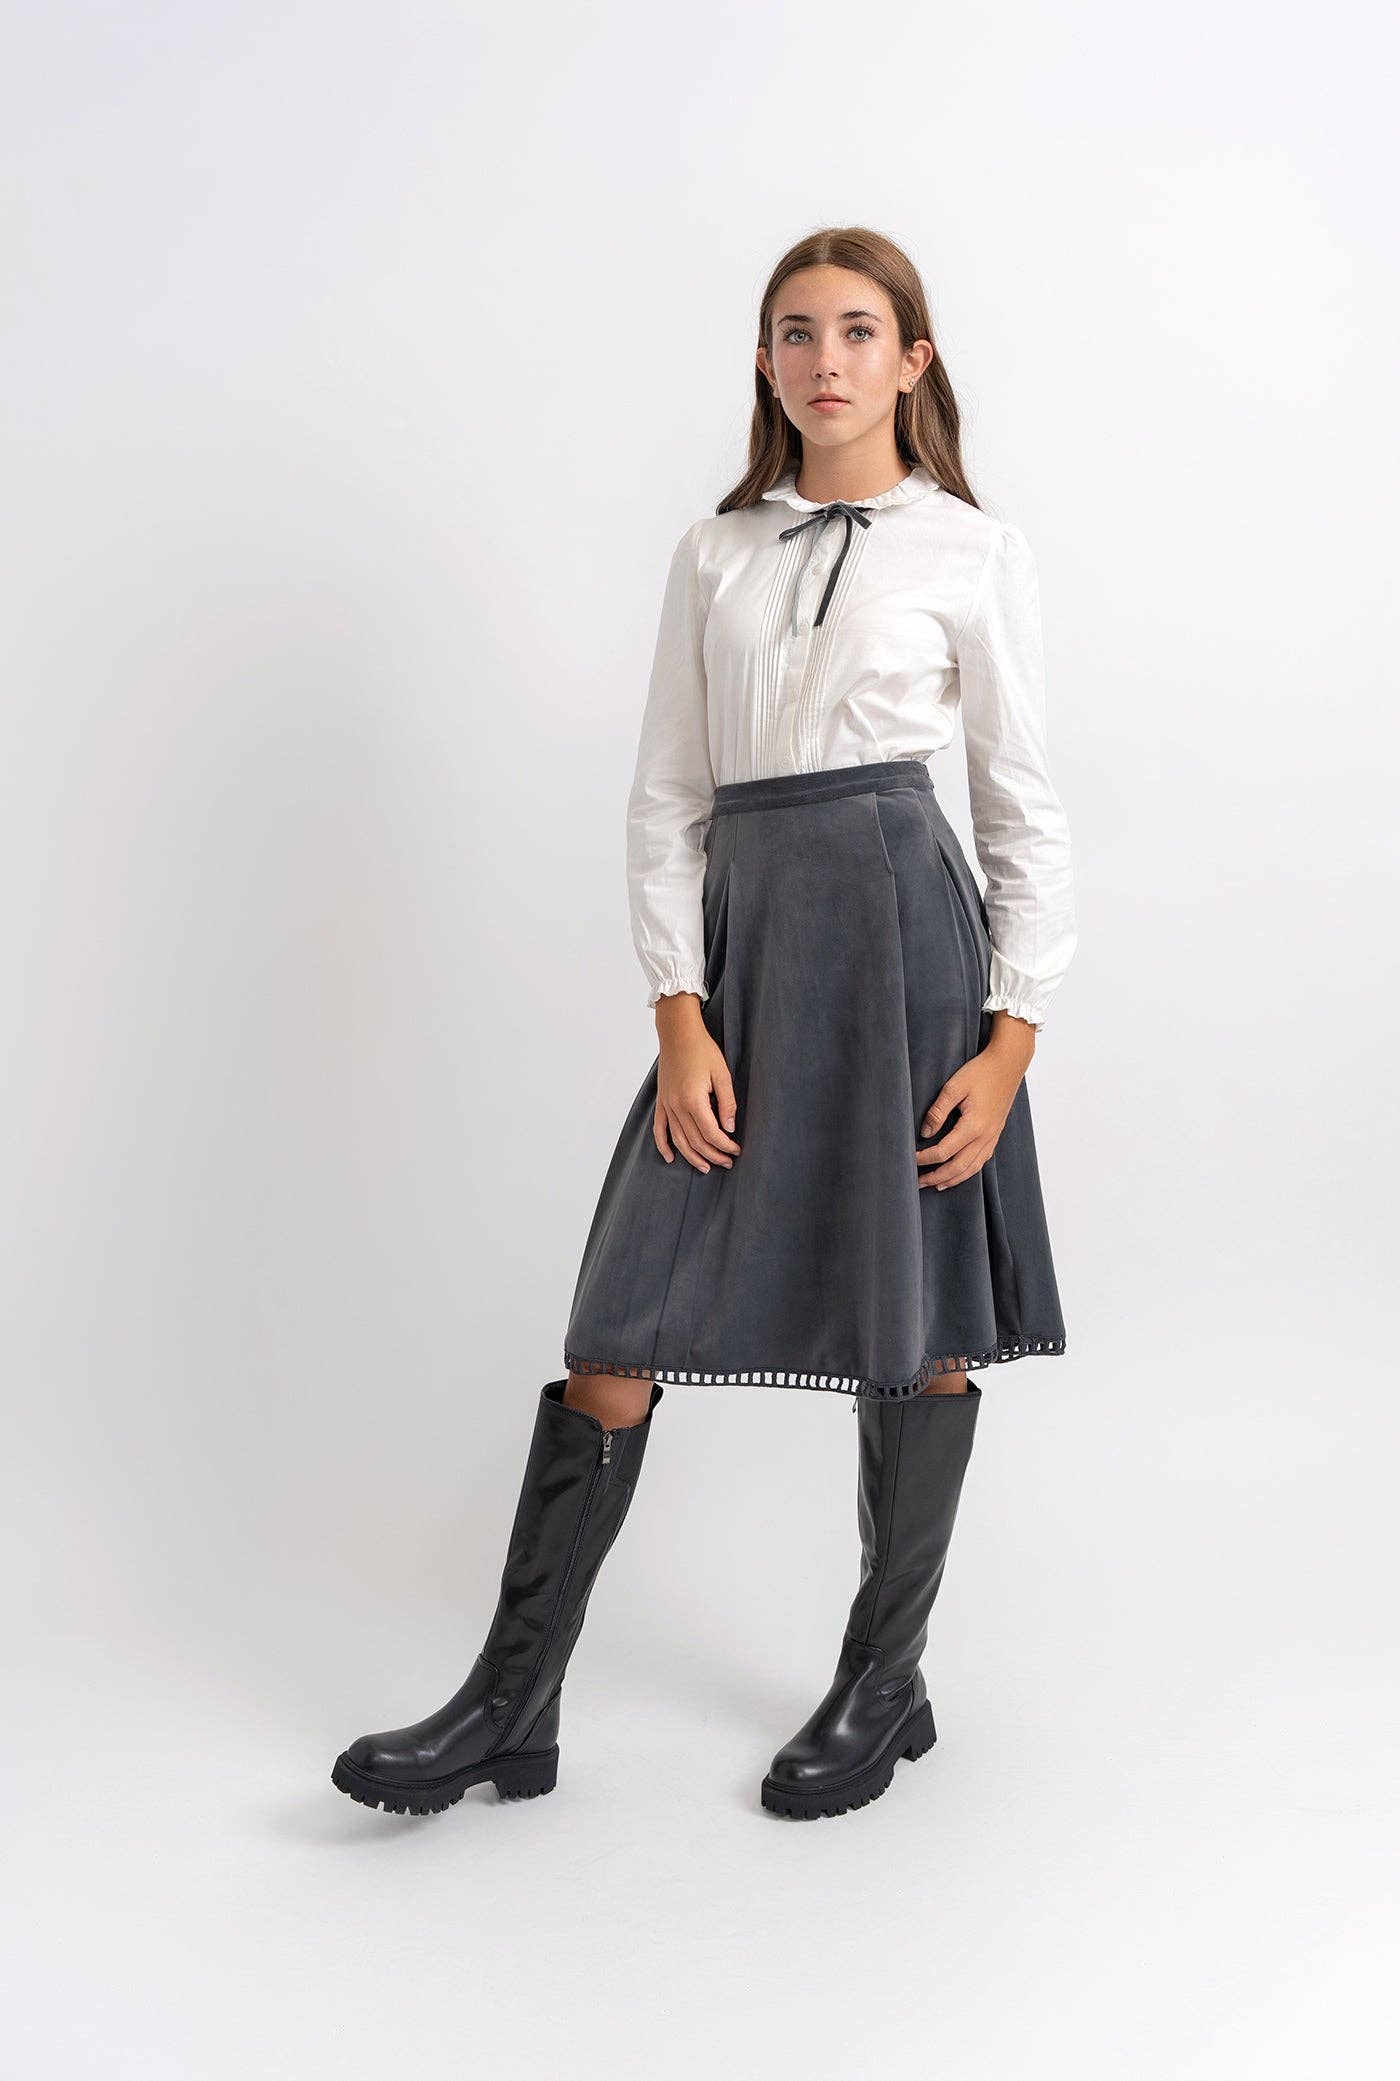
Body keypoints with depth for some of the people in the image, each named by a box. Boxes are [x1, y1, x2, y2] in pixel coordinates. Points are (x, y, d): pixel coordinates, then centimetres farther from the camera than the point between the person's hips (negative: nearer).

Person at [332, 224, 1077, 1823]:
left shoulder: (972, 551, 4)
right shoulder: (716, 555, 12)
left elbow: (1024, 808, 3)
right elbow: (667, 796, 8)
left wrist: (1009, 1040, -5)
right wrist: (682, 1019, -2)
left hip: (903, 925, -2)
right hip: (744, 935, 3)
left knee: (915, 1330, 6)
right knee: (623, 1323, 0)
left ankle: (883, 1683, 24)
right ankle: (510, 1704, 10)